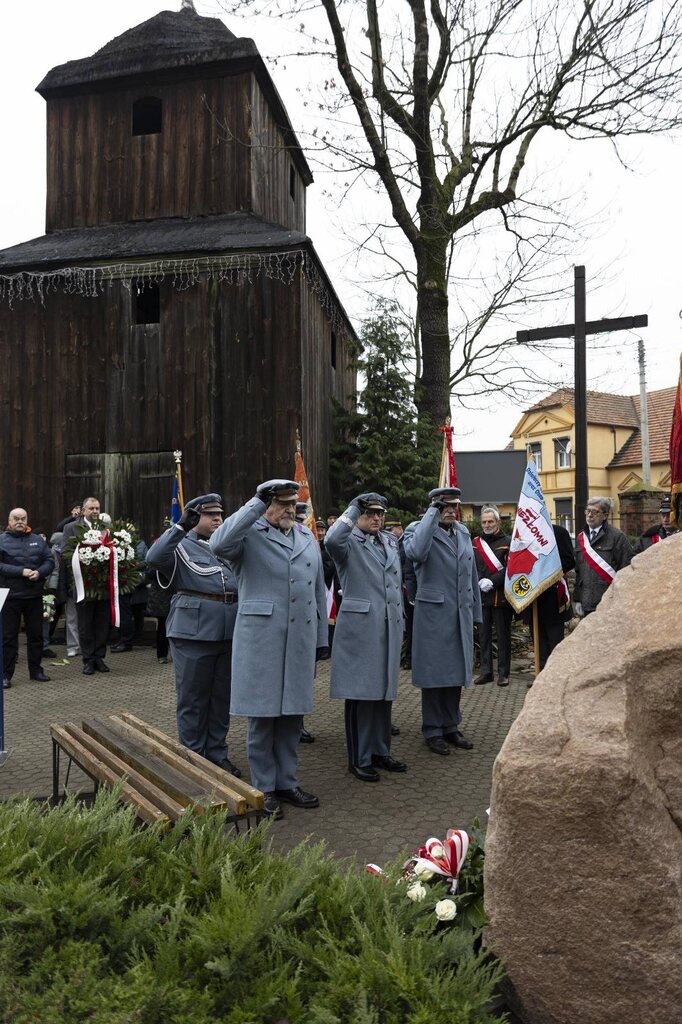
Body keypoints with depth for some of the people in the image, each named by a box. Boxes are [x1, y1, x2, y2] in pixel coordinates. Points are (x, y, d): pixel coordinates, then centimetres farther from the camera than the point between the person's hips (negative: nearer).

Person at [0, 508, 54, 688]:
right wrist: (21, 572, -20)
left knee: (36, 634, 11)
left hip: (34, 595, 4)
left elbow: (50, 560, 6)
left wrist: (39, 572, -12)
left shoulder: (37, 540, 10)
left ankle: (36, 670, 23)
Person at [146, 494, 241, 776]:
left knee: (222, 697, 13)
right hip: (194, 633, -5)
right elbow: (154, 558, -22)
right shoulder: (181, 546, -2)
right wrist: (180, 526, -25)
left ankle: (217, 754, 26)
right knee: (192, 698, 5)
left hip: (229, 633, 5)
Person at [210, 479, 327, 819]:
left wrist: (321, 638, 15)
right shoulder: (249, 536, -4)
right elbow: (219, 544, -28)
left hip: (301, 640, 5)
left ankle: (287, 782, 28)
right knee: (262, 715, 4)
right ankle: (264, 789, 19)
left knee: (293, 713, 13)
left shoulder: (308, 538, 14)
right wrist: (256, 504, -22)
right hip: (261, 638, -5)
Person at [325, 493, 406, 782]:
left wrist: (400, 620, 18)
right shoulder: (349, 543, -5)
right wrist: (353, 508, -20)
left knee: (385, 692, 14)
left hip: (390, 628, 7)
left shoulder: (391, 542, 15)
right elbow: (331, 540, -31)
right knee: (360, 694, 0)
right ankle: (359, 759, 11)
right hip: (360, 628, -6)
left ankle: (380, 751, 27)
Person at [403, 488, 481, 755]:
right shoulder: (417, 529, -6)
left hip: (461, 615, 6)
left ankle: (451, 726, 27)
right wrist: (431, 514, -22)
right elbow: (416, 552, -31)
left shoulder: (463, 532, 13)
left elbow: (471, 574, 18)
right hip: (433, 614, -6)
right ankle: (433, 731, 16)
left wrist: (475, 611, 16)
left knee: (456, 671, 13)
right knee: (434, 673, 3)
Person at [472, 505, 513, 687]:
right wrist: (480, 582, -11)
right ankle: (485, 671, 17)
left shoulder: (507, 542, -1)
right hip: (481, 596, 4)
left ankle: (503, 673, 12)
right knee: (484, 634, 9)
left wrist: (492, 582, -16)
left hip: (501, 596, -3)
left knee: (503, 635, 4)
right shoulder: (476, 543, 11)